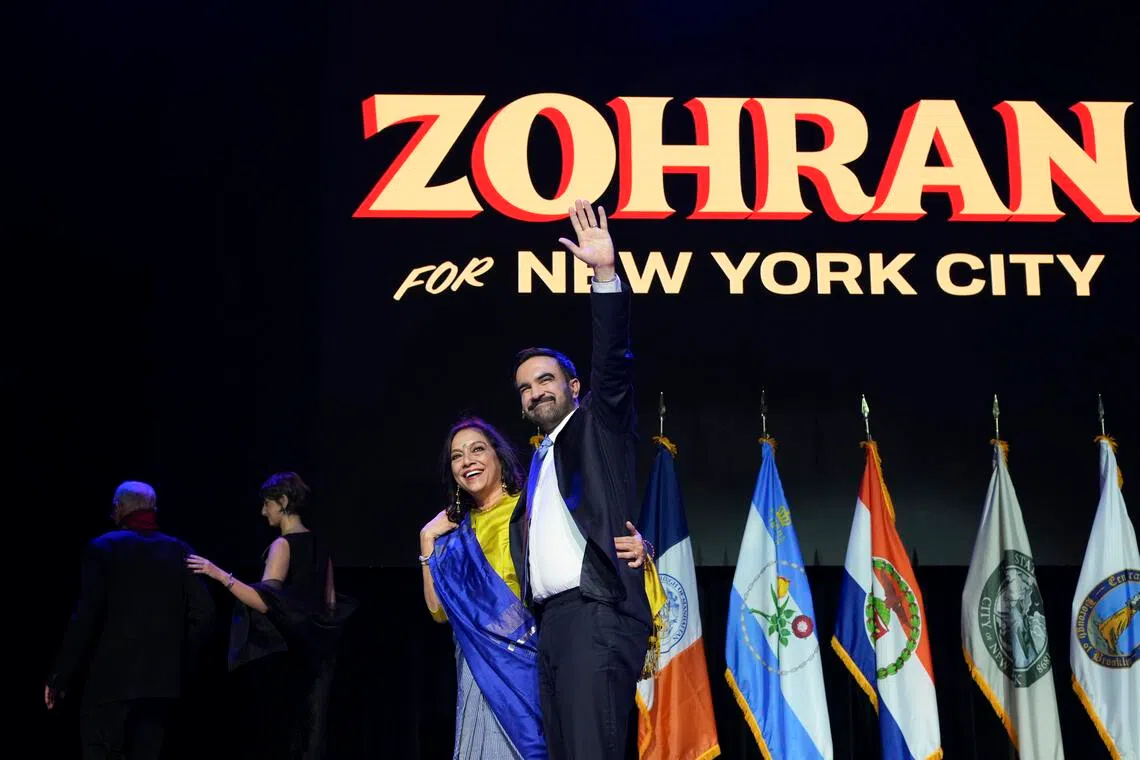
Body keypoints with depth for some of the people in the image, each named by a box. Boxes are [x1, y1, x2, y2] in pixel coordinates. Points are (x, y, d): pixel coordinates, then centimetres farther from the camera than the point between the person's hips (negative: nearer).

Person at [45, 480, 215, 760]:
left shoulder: (104, 548, -3)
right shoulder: (179, 551, 8)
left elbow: (86, 617, -11)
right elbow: (203, 612, 1)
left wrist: (60, 677, -5)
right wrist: (179, 662, 13)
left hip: (111, 678, -4)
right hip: (163, 679, 4)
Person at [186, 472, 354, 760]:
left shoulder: (283, 545, -11)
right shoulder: (319, 545, 11)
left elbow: (264, 602, -22)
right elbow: (330, 604, 14)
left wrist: (220, 575, -27)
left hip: (285, 650, -7)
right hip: (316, 650, 7)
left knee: (283, 730, -5)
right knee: (311, 729, 6)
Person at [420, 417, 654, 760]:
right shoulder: (458, 532, 15)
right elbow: (439, 610, 10)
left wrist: (637, 548, -29)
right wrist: (427, 541, 6)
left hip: (536, 659, -4)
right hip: (485, 672, 4)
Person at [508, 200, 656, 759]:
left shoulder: (597, 426, 9)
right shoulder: (534, 466, 27)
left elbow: (613, 363, -6)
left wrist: (605, 274, -15)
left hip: (596, 613, -8)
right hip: (550, 623, 8)